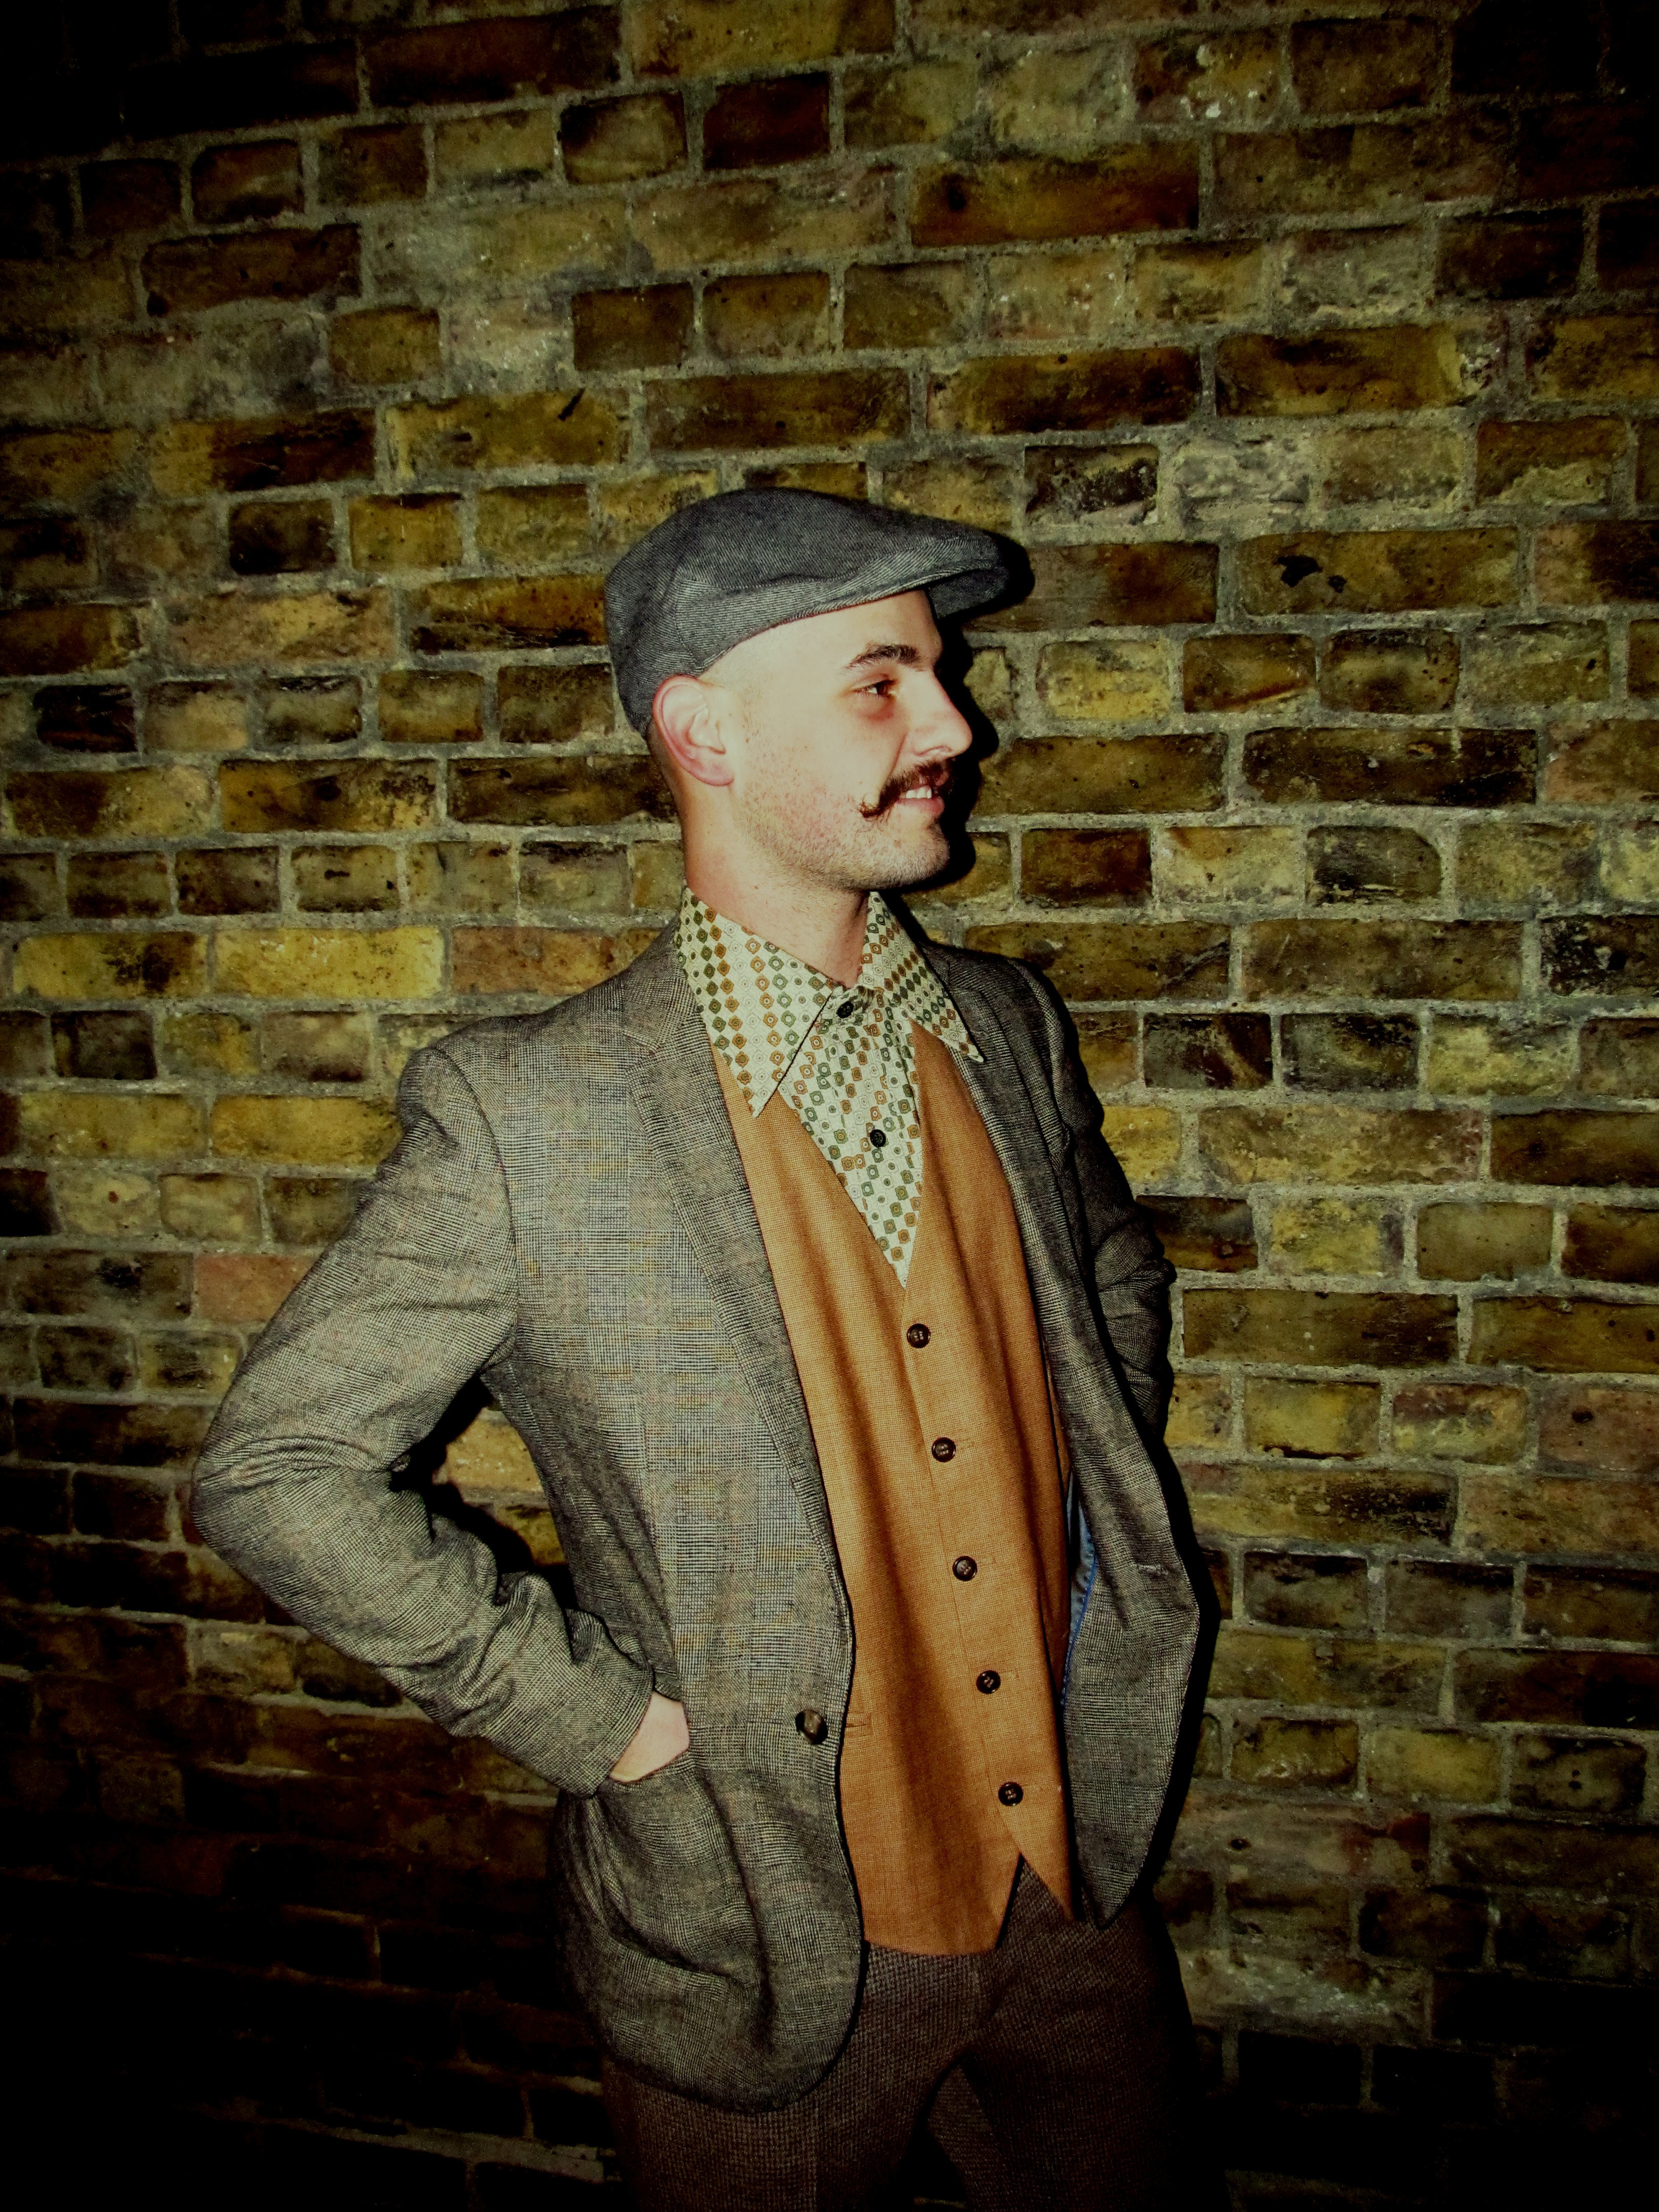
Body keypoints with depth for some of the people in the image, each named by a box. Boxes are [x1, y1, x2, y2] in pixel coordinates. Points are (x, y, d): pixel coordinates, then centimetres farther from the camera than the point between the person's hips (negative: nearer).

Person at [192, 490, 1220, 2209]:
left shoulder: (1004, 1024, -2)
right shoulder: (522, 1113, -19)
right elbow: (273, 1469, -13)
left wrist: (1110, 1540, 5)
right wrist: (595, 1711, -14)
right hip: (773, 1939, -4)